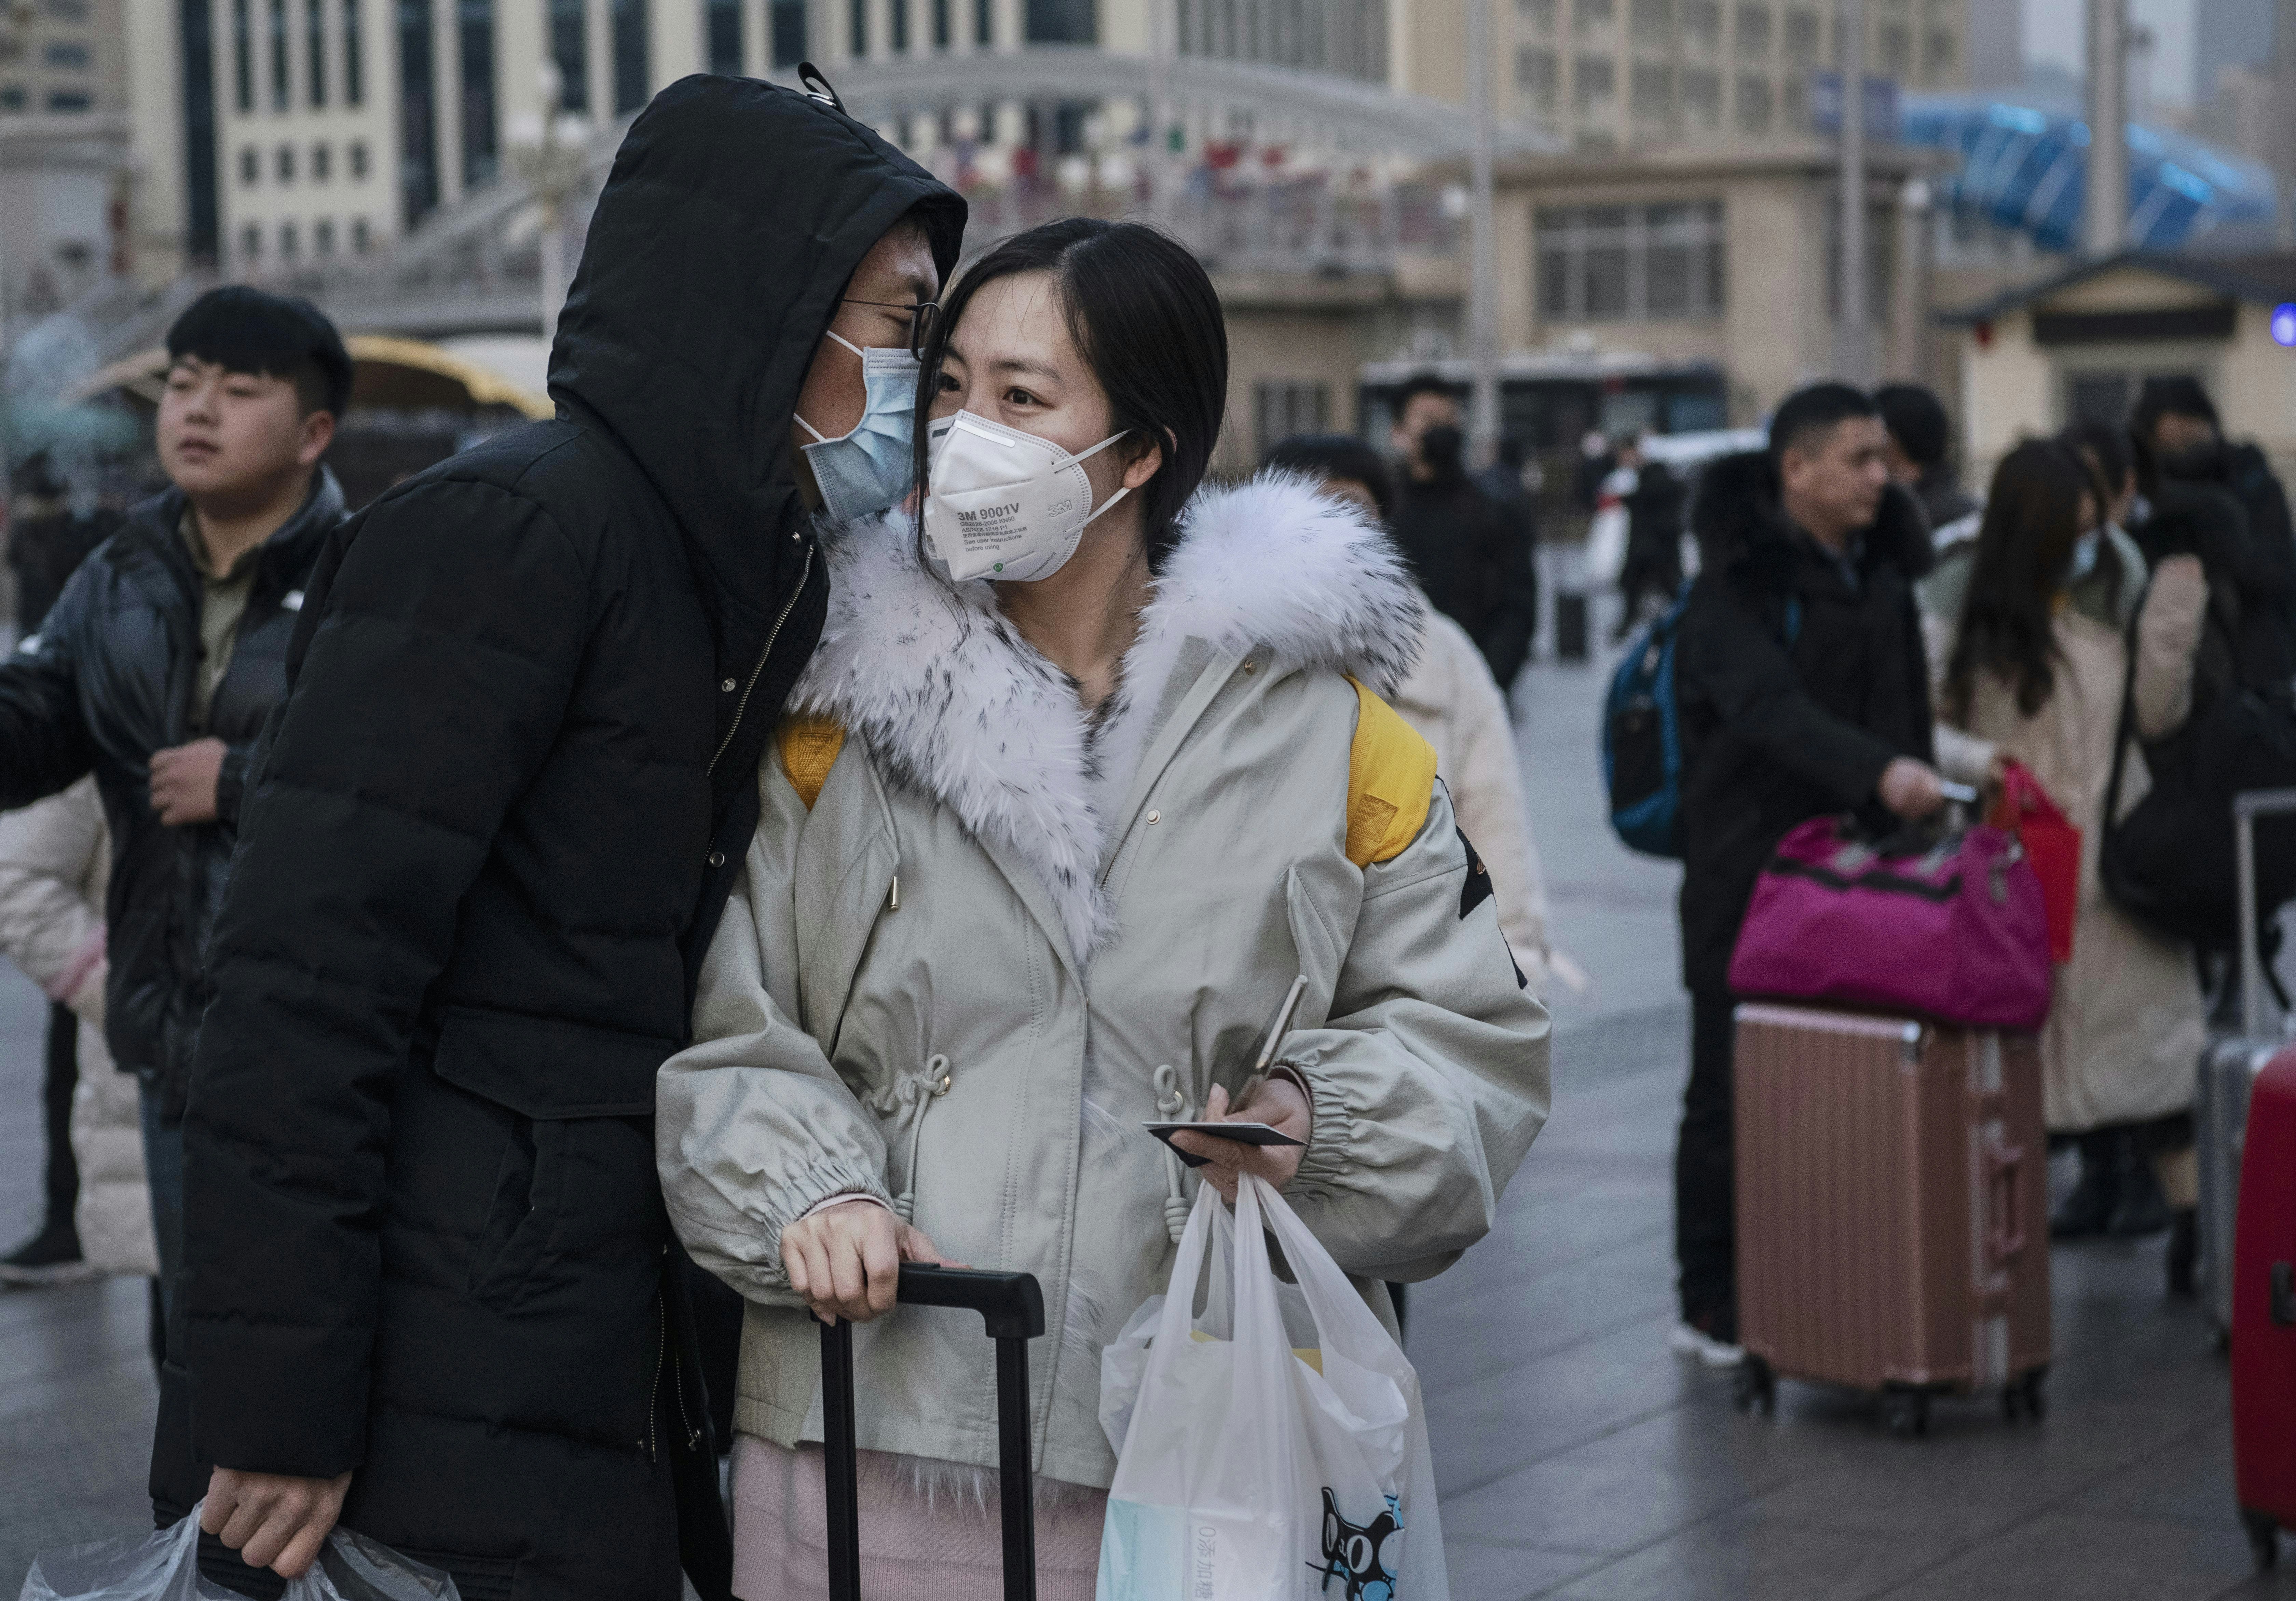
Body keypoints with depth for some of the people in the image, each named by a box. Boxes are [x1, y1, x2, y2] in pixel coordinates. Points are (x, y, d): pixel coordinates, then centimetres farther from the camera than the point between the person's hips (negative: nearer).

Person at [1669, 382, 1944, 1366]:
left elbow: (1910, 710, 17)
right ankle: (1712, 1308, 9)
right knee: (1734, 1091, 1)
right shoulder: (1737, 582, -11)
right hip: (1750, 868, -6)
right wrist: (1878, 771, -41)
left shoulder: (1881, 571, 12)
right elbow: (1769, 707, -27)